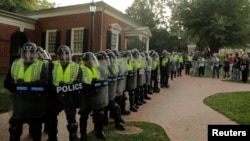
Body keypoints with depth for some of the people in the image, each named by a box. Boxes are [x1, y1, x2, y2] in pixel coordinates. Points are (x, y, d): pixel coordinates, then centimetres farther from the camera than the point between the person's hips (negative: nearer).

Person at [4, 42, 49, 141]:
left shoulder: (42, 66, -7)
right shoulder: (15, 64, 5)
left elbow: (43, 84, -20)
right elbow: (7, 83, 3)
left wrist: (21, 85, -19)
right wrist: (17, 88, -13)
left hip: (35, 106, -3)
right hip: (18, 105, 3)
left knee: (35, 131, 15)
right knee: (14, 130, 16)